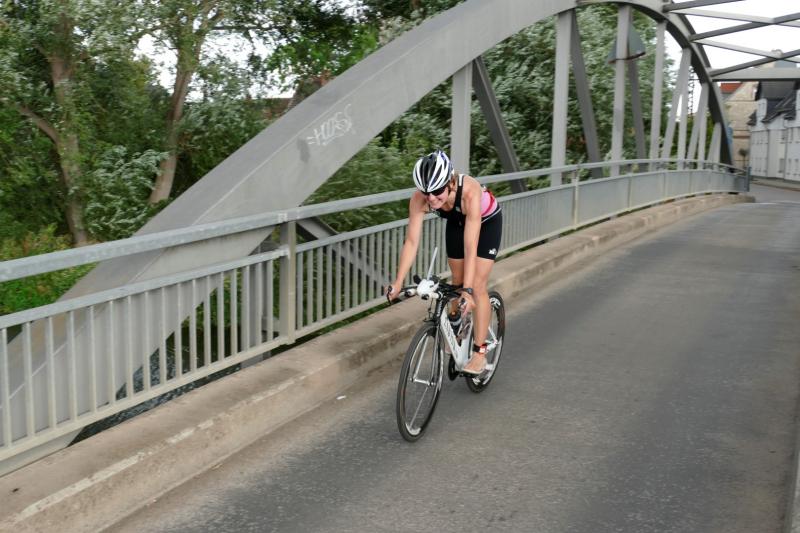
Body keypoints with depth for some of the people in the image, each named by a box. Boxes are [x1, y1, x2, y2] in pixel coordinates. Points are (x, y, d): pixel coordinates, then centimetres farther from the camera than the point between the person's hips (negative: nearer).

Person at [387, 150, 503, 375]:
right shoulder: (419, 198, -32)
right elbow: (411, 241, -27)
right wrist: (398, 283, -30)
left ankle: (480, 353, -3)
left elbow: (470, 246, -44)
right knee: (457, 280, 9)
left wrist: (468, 290, -47)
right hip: (456, 222, 4)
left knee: (477, 285, -10)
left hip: (487, 222, -4)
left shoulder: (469, 192, -43)